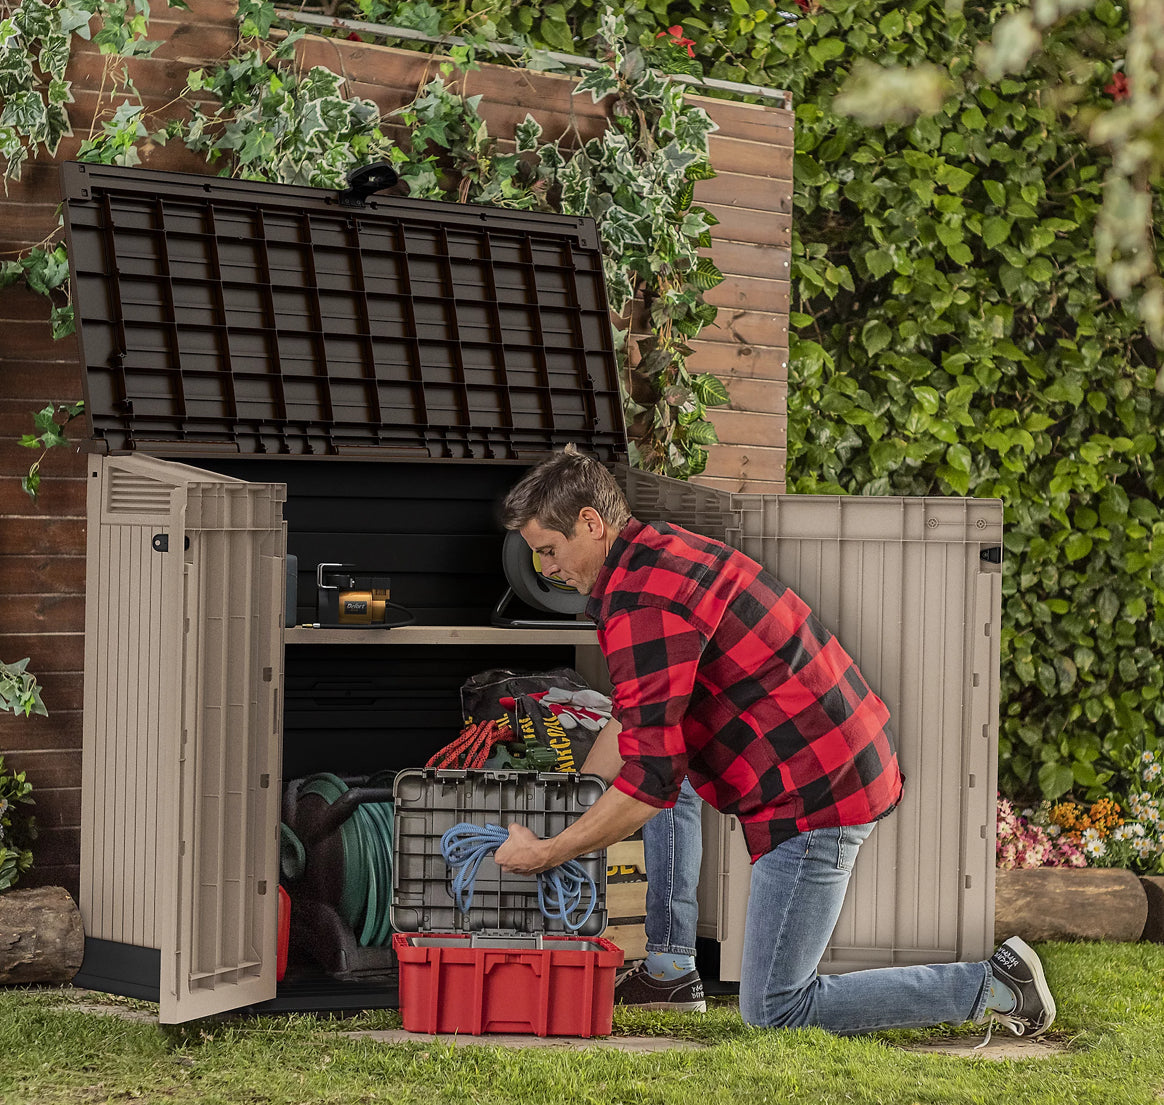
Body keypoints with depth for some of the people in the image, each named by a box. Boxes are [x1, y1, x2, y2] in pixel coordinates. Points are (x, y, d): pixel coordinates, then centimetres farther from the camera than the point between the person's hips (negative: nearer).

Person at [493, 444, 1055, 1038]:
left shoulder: (642, 601, -19)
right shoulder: (661, 550, 14)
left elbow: (650, 778, -22)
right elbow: (637, 724, 25)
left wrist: (546, 854, -12)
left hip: (815, 799, -10)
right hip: (846, 762, 10)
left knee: (774, 1011, -2)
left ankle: (994, 987, -3)